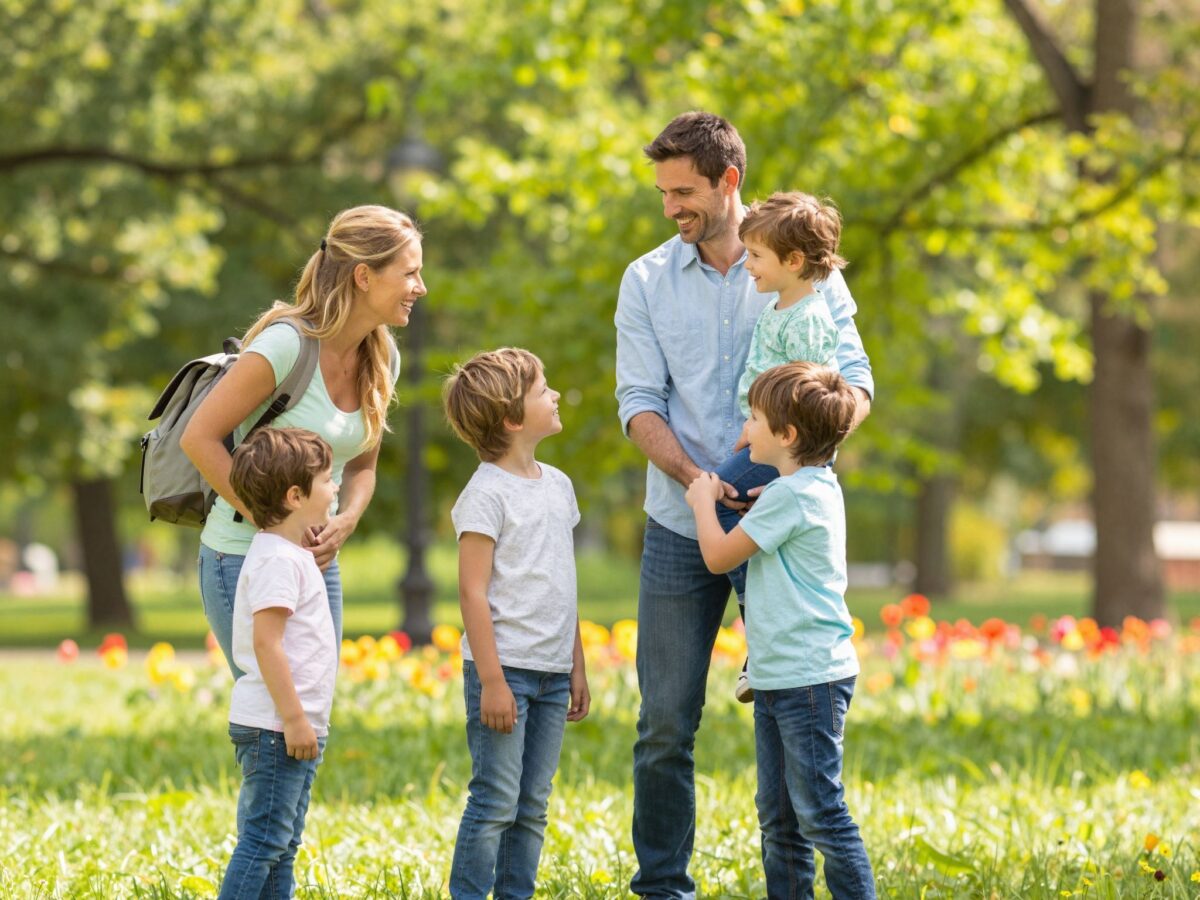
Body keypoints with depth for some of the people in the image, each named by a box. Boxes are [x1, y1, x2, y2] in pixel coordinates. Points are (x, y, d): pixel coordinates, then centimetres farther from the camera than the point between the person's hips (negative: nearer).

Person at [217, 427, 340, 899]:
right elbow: (266, 641, -22)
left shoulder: (290, 554, 17)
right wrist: (294, 718, -22)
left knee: (281, 845, 13)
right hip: (275, 728, -11)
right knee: (263, 841, -10)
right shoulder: (277, 559, -16)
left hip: (293, 725, 11)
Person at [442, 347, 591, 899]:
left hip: (551, 675, 7)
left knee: (533, 807, 9)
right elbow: (473, 592, -14)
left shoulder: (557, 485, 12)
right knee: (495, 802, -6)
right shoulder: (487, 493, -11)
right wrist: (492, 682, -18)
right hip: (504, 669, -7)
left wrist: (576, 668, 17)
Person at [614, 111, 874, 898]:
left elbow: (856, 383, -2)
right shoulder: (647, 282, 6)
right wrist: (696, 478, -19)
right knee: (667, 721, 1)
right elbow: (639, 404, 0)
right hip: (682, 529, 1)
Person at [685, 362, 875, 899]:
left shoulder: (791, 496, -16)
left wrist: (703, 498, 6)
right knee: (778, 817, 13)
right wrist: (713, 499, 19)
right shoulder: (814, 487, 13)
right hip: (778, 677, 10)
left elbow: (719, 556, -10)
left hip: (810, 679, -10)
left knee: (820, 813, -9)